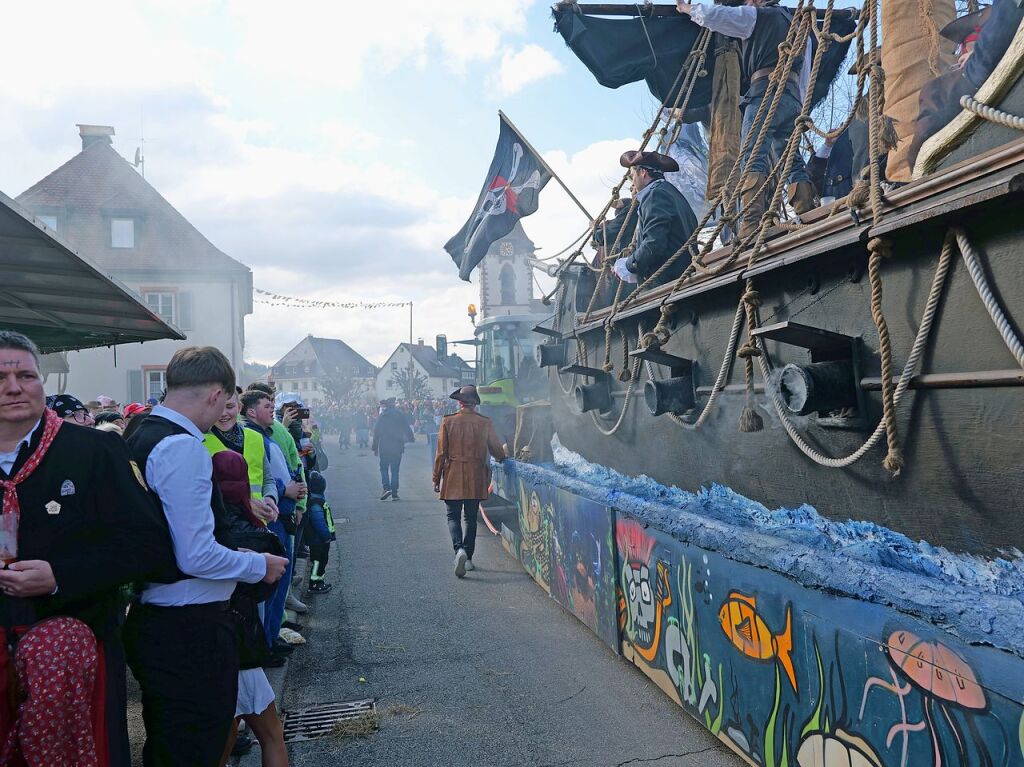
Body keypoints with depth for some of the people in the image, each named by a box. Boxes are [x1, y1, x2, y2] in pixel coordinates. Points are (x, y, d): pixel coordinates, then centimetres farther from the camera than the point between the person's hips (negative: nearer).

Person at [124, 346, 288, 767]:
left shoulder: (139, 440, 8)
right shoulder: (184, 448, -21)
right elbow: (196, 557, -25)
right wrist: (259, 566, -8)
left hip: (150, 618, 10)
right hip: (190, 631, -10)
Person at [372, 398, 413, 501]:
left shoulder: (382, 416, -2)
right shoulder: (400, 415, 0)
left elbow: (376, 433, 0)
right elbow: (407, 429, 4)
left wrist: (375, 448, 7)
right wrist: (411, 438, 24)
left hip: (384, 447, -1)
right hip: (397, 447, 1)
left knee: (384, 469, 8)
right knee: (395, 470, 6)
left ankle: (386, 488, -12)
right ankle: (394, 494, 5)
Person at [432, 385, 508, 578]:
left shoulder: (448, 421, -6)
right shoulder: (485, 423, -2)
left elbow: (441, 453, -4)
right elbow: (496, 450, 7)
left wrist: (436, 478, 5)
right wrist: (504, 459, 30)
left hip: (453, 477, -2)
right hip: (476, 478, 2)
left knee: (453, 516, 6)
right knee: (471, 518, 12)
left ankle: (459, 549, -18)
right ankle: (468, 558, 16)